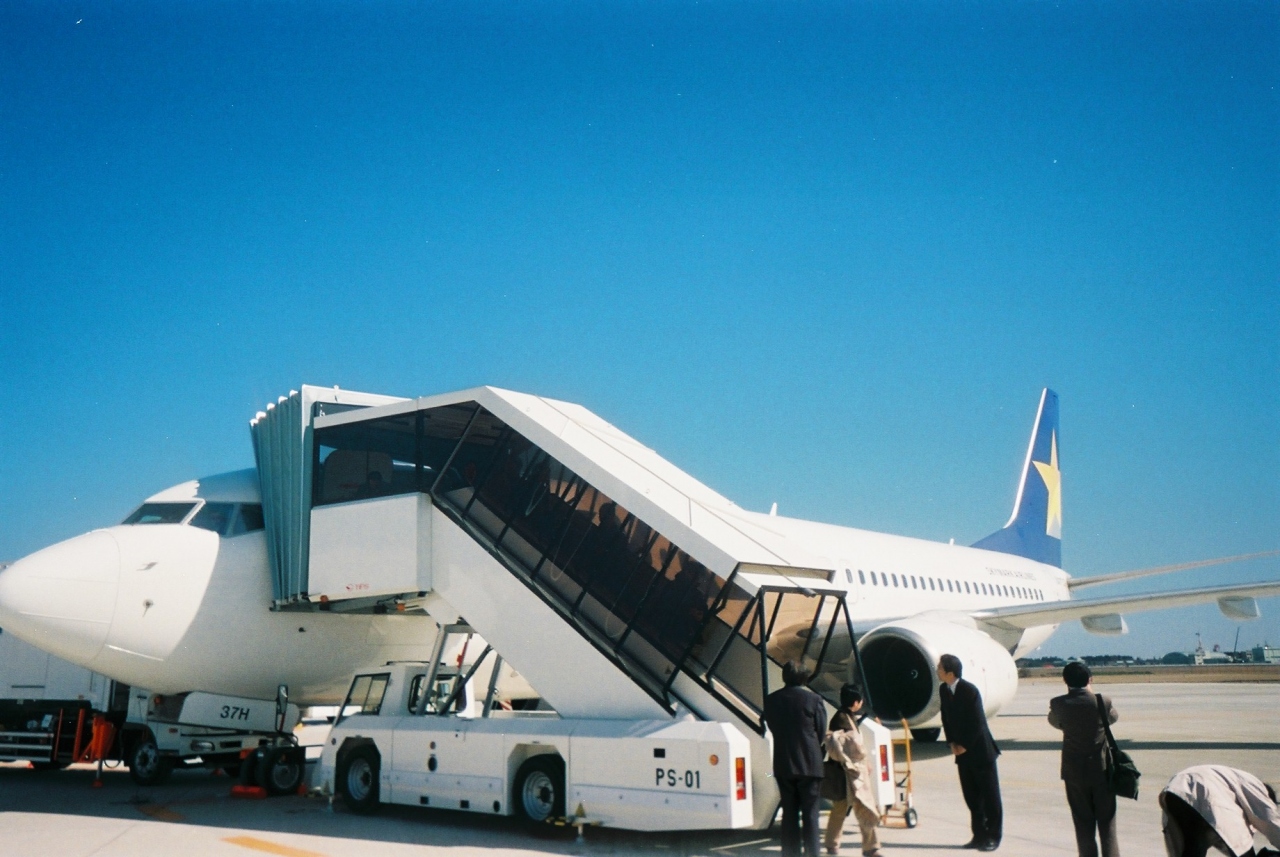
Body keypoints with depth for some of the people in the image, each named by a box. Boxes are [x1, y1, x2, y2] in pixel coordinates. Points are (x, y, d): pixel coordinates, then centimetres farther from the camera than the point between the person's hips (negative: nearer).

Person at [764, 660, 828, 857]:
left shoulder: (771, 700, 2)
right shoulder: (814, 700, -7)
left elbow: (773, 729, 9)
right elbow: (821, 733, 0)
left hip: (783, 765, 3)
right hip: (809, 764, -3)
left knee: (789, 813, 10)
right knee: (810, 814, 2)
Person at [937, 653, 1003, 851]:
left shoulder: (970, 690, -19)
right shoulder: (943, 690, 2)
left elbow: (978, 722, -18)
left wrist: (965, 746, -12)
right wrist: (952, 743, 1)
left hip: (980, 750, -7)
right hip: (961, 751, 7)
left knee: (989, 795, 2)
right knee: (971, 796, 10)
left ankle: (993, 836, 10)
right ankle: (979, 835, 18)